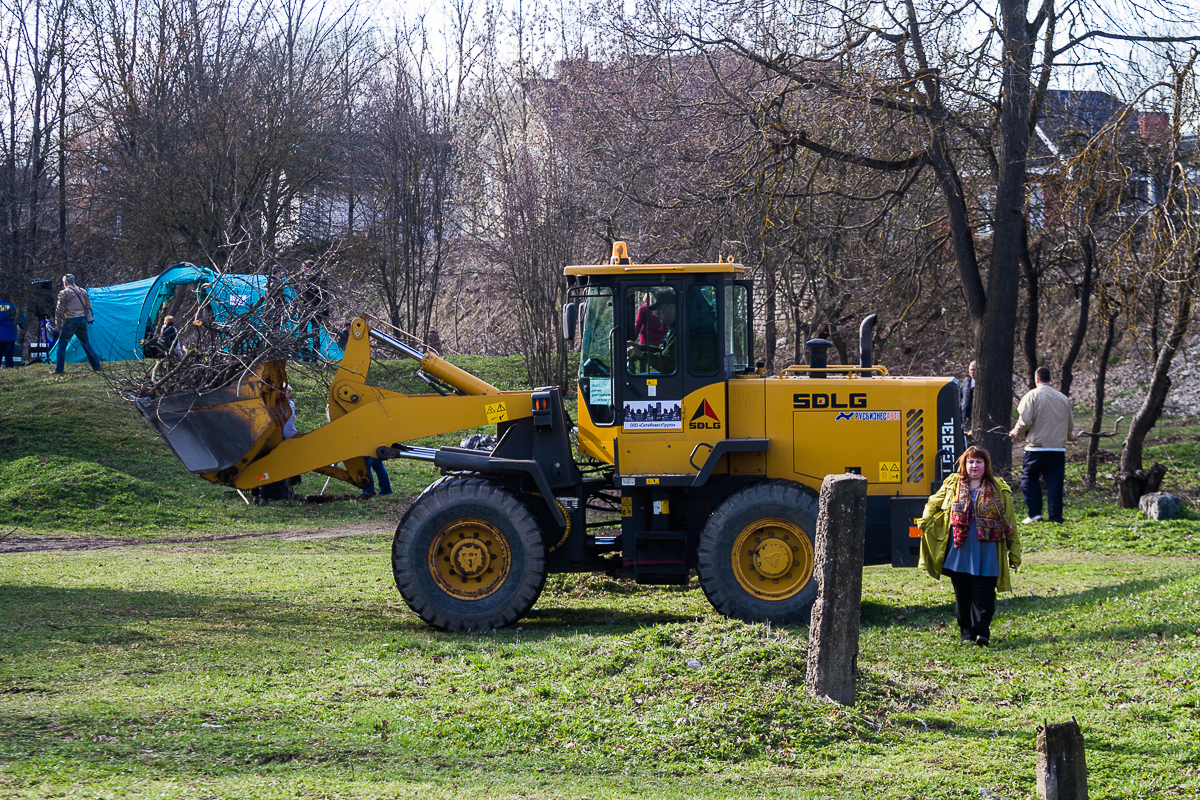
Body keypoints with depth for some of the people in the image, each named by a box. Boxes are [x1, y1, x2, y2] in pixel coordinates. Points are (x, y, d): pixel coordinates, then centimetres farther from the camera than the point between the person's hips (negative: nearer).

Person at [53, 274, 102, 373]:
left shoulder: (64, 293, -6)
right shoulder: (83, 292, 11)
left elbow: (59, 310, -7)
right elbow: (89, 307, 17)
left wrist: (59, 324, 0)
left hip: (70, 321, -5)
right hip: (83, 320, 5)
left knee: (62, 344, 2)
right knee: (86, 343, 16)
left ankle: (58, 369, -2)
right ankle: (96, 366, 14)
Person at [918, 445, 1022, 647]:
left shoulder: (999, 489, 6)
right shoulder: (952, 485, 10)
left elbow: (1009, 522, 7)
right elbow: (933, 504, 23)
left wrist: (1014, 553, 5)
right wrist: (924, 522, 3)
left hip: (986, 553, -2)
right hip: (959, 551, 2)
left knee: (983, 594, -8)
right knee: (963, 594, 5)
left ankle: (982, 632, -8)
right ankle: (967, 633, 13)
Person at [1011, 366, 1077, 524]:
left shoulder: (1032, 395, -5)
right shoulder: (1063, 398, 10)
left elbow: (1025, 421, -12)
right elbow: (1070, 425, 16)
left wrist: (1016, 433, 7)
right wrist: (1069, 435, 37)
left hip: (1037, 446, -4)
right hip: (1058, 446, 4)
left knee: (1029, 477, 9)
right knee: (1055, 481, 5)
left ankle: (1034, 512, 2)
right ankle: (1055, 516, 3)